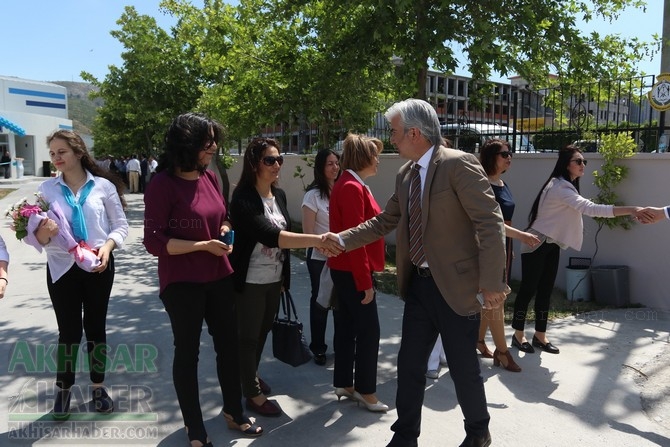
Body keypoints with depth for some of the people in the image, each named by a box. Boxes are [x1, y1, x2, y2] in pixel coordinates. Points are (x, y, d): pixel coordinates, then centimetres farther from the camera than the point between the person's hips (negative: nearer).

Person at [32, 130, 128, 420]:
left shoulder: (104, 185, -4)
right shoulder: (47, 189, 0)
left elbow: (121, 225, 0)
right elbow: (39, 239, 1)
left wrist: (108, 246, -17)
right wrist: (44, 231, -22)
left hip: (99, 267, 0)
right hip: (62, 268, 1)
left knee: (96, 327, 11)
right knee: (68, 330, 6)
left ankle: (98, 387, 25)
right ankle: (64, 389, 23)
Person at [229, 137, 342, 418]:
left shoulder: (279, 194, 3)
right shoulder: (243, 199, -21)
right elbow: (270, 235, -34)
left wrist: (284, 277, 16)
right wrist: (316, 240, -43)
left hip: (274, 279, 7)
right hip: (250, 281, -7)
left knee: (263, 331, 21)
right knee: (249, 336, 7)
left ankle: (250, 376, 43)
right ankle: (253, 394, 23)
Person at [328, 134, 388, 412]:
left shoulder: (349, 185, 14)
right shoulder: (352, 188, -18)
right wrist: (365, 281, -19)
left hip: (345, 270, 10)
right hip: (353, 272, -10)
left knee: (347, 327, 15)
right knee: (369, 330, -1)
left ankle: (344, 384, 26)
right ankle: (366, 391, 11)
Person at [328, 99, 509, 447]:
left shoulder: (459, 164, -15)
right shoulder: (405, 174, 9)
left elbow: (490, 224, -18)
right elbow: (384, 221, 16)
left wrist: (490, 283, -19)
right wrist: (342, 239, 5)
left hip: (455, 285, -7)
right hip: (418, 284, 7)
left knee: (463, 367, 10)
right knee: (409, 364, 14)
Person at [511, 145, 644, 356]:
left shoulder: (567, 187, 11)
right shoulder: (559, 187, -23)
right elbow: (590, 209, -34)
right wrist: (631, 210, -39)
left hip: (552, 245, 9)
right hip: (536, 245, -9)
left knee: (545, 291, 9)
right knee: (528, 289, -2)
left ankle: (540, 336, 16)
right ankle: (518, 335, 9)